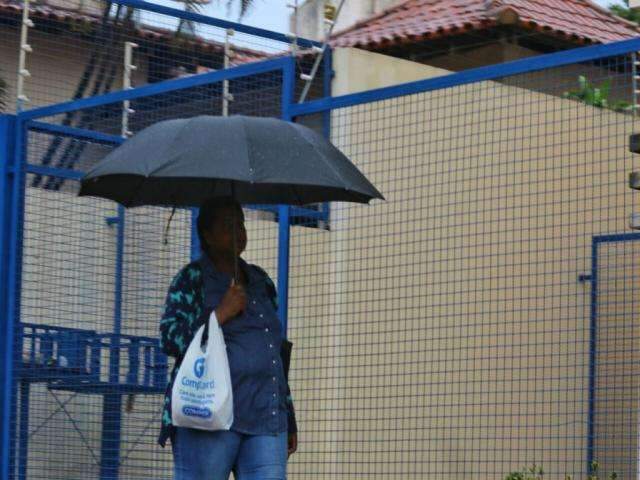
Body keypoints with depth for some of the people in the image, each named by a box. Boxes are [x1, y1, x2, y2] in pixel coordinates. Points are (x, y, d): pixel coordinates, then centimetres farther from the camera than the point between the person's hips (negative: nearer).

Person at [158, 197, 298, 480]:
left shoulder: (261, 281, 21)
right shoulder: (192, 279, 3)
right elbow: (170, 339, -8)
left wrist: (289, 420, 22)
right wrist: (222, 313, -12)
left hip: (266, 422, 5)